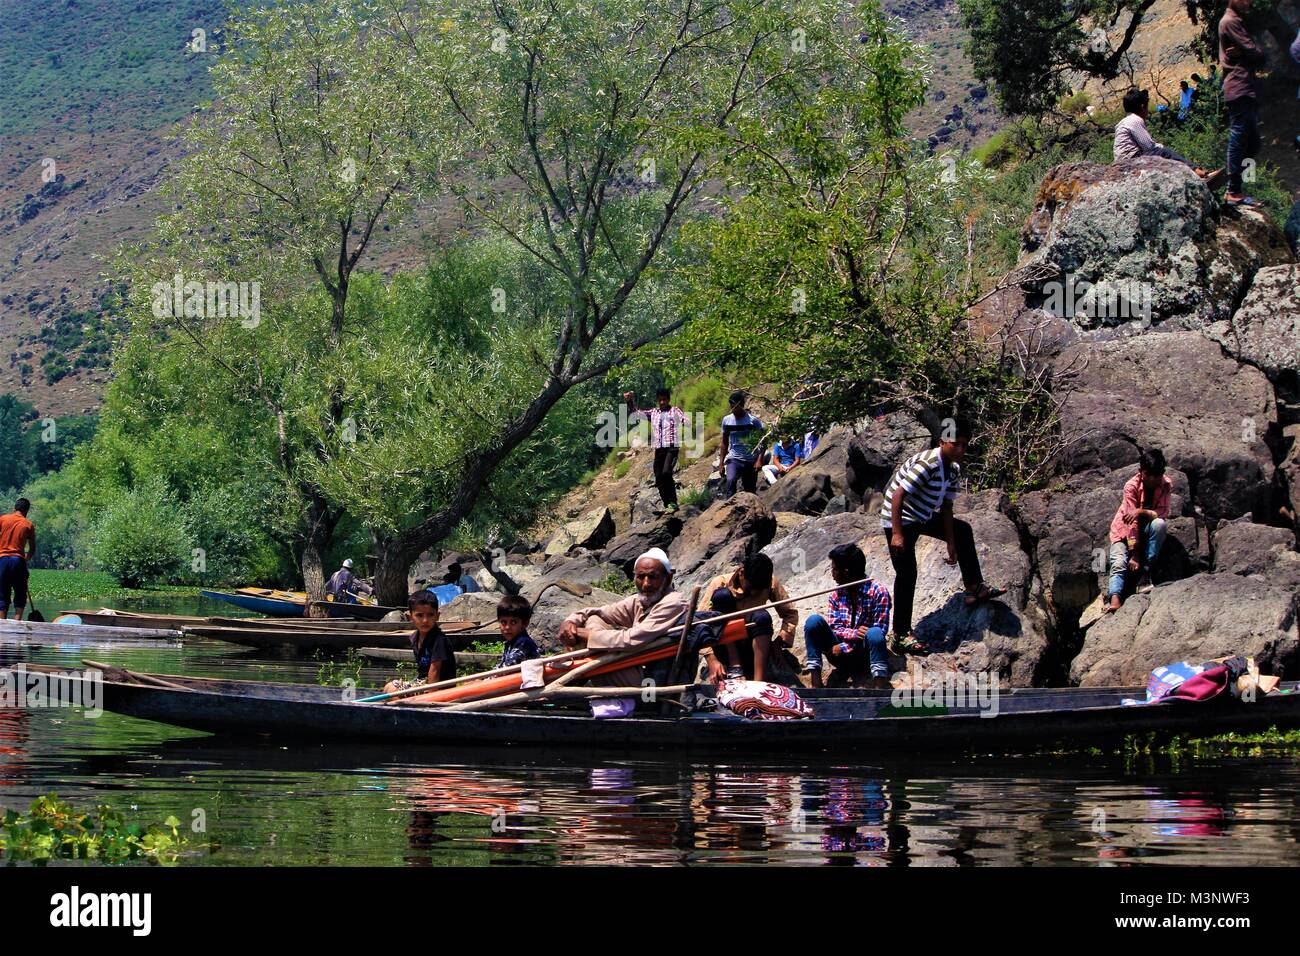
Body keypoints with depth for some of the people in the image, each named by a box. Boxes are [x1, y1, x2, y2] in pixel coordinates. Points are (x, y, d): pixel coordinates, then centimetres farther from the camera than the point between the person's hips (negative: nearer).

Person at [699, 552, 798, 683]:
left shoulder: (771, 584, -5)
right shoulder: (720, 583, -12)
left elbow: (791, 613, 3)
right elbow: (700, 623, -20)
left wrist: (781, 641, -15)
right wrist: (711, 660, -32)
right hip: (725, 650, -1)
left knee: (762, 617, -29)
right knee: (722, 596, -23)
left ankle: (758, 681, -39)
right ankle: (734, 666, -27)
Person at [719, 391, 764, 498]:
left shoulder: (754, 421, -7)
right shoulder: (727, 421, 2)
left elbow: (763, 442, -4)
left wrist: (759, 460, -15)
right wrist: (721, 463, 10)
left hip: (751, 461, -1)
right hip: (734, 459, 1)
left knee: (750, 491, 6)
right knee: (731, 480, -28)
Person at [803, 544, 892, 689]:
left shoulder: (878, 592, -10)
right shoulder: (836, 594, 5)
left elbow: (880, 631, -15)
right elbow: (833, 627, -1)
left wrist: (844, 647, -17)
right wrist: (855, 634, -23)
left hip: (864, 654, -4)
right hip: (841, 653, 4)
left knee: (874, 633, -36)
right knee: (814, 621, -18)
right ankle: (815, 685, -25)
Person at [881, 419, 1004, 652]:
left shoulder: (954, 469, 1)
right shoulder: (927, 464, -28)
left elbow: (946, 507, 9)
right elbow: (897, 495, -30)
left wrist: (951, 543, 8)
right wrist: (896, 534, -32)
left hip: (923, 518, 10)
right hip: (899, 521, -9)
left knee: (962, 530, 19)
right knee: (907, 574, -12)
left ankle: (974, 589, 28)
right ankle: (901, 634, -7)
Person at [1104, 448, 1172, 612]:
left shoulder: (1166, 484, -14)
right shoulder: (1131, 486, -23)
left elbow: (1163, 514, -18)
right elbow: (1131, 521, -26)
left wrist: (1142, 512, -35)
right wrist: (1133, 554, -30)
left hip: (1147, 527, 2)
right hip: (1124, 528, -2)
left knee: (1159, 524, -32)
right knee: (1119, 563, -26)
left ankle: (1146, 573, -25)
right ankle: (1114, 599, -43)